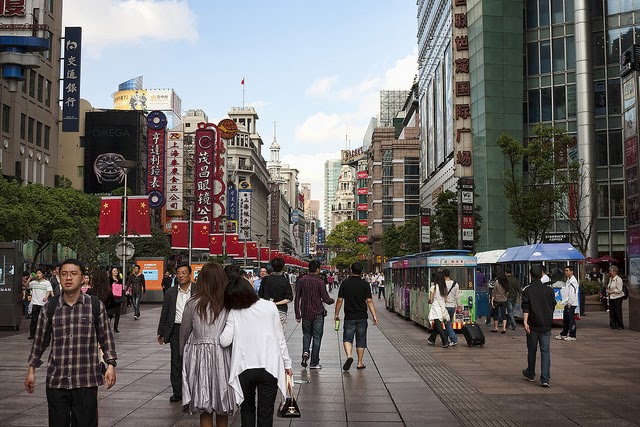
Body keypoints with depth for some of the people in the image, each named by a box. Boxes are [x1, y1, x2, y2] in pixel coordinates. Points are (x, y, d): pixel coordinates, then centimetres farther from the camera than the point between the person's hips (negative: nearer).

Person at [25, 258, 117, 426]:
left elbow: (106, 338, 6)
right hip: (56, 381, 2)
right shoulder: (49, 308, 4)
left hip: (86, 381, -1)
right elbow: (39, 341, 13)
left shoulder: (96, 306, 0)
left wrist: (110, 365, 0)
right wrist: (31, 370, 14)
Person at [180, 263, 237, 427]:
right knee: (222, 408, 15)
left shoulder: (193, 303, -4)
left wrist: (183, 353, 21)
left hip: (199, 356, -1)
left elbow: (184, 332, 6)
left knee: (205, 410, 7)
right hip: (223, 356, 1)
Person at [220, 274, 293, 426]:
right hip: (269, 367, 0)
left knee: (247, 408, 21)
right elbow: (280, 338, -1)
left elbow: (224, 341, -10)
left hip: (244, 369, 0)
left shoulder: (234, 313, -7)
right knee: (265, 412, 8)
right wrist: (287, 363, 7)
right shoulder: (270, 307, -5)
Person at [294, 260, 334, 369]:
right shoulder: (320, 282, -11)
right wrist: (332, 300, 11)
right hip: (318, 314, -3)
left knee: (306, 334, 21)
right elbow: (326, 299, -12)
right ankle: (314, 363, 9)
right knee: (317, 337, 6)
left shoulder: (301, 281, -1)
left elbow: (297, 299, 1)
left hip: (305, 314, 3)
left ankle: (305, 352, -3)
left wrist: (298, 315, 7)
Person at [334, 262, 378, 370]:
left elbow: (340, 300, 0)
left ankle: (349, 356, -18)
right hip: (362, 316, 1)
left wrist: (336, 314, 10)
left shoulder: (345, 283, -2)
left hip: (349, 316, 0)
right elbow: (369, 301, -8)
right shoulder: (365, 284, -3)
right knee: (361, 340, 11)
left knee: (347, 338, 7)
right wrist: (374, 316, -5)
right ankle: (360, 363, 14)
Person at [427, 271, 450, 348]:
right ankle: (431, 340, 30)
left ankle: (445, 342, -14)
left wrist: (429, 301, 12)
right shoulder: (444, 288, 3)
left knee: (439, 327, -5)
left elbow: (431, 300, -9)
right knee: (437, 326, 18)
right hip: (443, 308, 6)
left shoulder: (433, 287, -11)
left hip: (435, 309, -6)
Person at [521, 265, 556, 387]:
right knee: (545, 351, 0)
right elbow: (553, 306, 12)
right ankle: (545, 378, -8)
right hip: (546, 326, 2)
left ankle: (530, 374, 29)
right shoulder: (549, 290, 4)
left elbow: (526, 307, -13)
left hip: (533, 325, -2)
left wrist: (525, 322, -16)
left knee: (532, 350, 13)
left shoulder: (527, 290, -5)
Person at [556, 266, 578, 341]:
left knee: (571, 320, -4)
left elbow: (573, 293, -19)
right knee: (565, 320, 15)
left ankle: (572, 336, 2)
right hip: (567, 304, 10)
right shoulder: (568, 280, 17)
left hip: (571, 304, -10)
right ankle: (563, 334, 23)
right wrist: (565, 302, 14)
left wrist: (569, 303, -18)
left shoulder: (573, 281, -14)